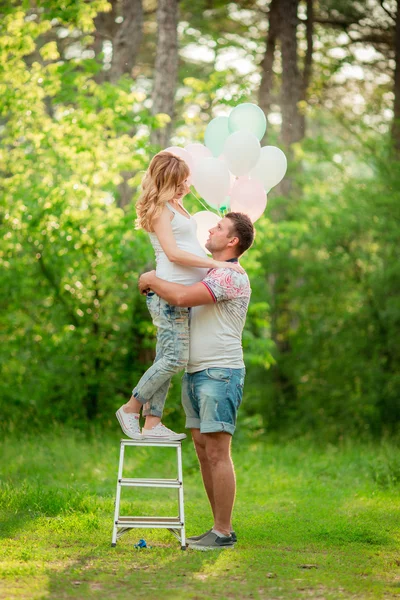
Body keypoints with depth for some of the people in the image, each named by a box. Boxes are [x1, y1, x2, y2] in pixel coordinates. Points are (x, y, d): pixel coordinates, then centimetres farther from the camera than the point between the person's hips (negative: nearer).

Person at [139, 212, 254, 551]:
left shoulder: (232, 277, -12)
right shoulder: (209, 274, 19)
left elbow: (182, 297, -23)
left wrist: (152, 281, -7)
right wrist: (154, 282, 16)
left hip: (220, 373, -10)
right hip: (195, 373, 10)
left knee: (218, 452, -9)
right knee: (203, 451, 9)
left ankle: (223, 533, -7)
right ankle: (220, 526, 14)